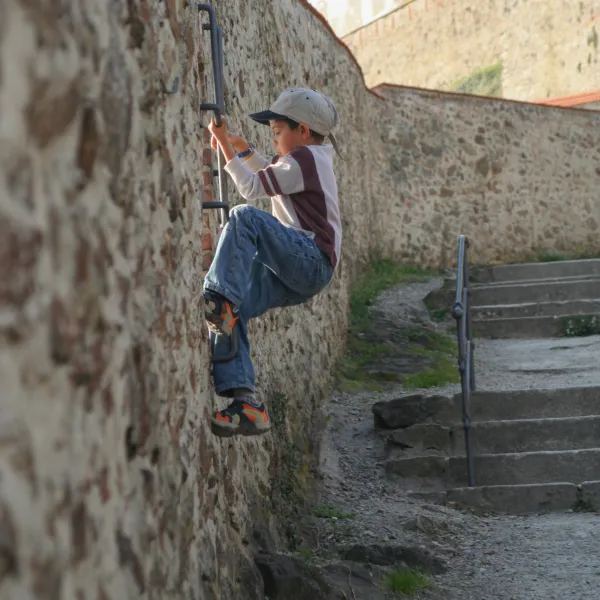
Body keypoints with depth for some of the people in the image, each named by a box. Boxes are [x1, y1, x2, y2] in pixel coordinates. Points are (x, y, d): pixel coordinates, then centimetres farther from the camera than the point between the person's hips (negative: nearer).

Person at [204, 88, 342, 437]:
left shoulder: (304, 158, -5)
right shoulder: (314, 157, 25)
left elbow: (252, 188, -11)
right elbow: (271, 176, 43)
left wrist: (225, 145, -2)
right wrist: (242, 148, 28)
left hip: (311, 260, -10)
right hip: (296, 276, 10)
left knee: (244, 217, -28)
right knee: (230, 316, -7)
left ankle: (220, 299, -37)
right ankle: (245, 403, -15)